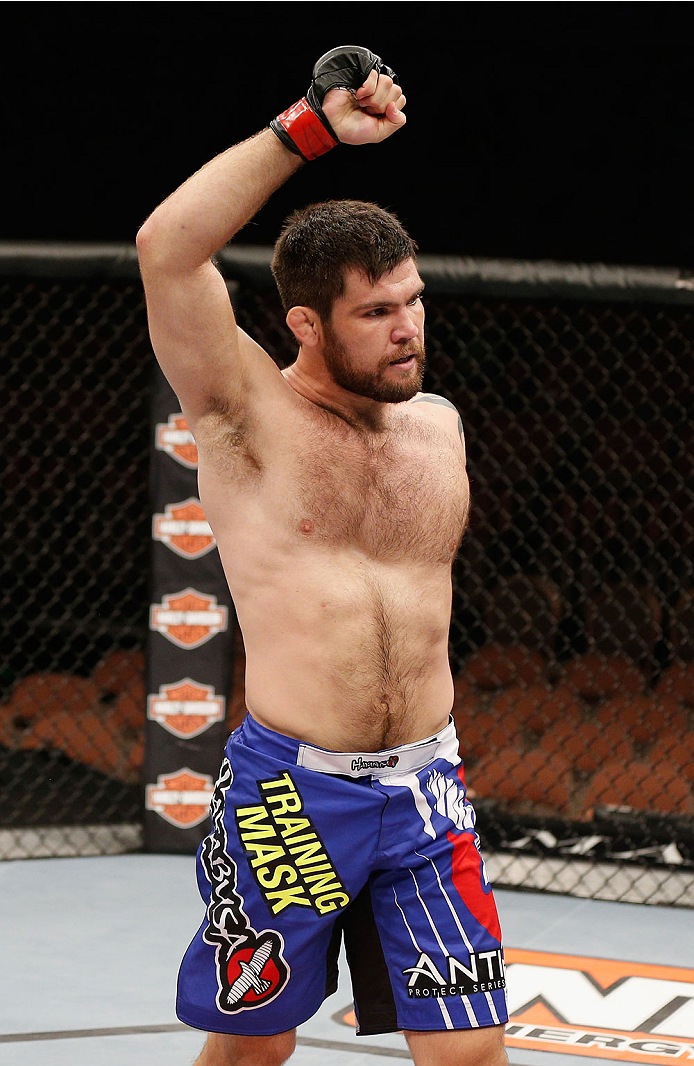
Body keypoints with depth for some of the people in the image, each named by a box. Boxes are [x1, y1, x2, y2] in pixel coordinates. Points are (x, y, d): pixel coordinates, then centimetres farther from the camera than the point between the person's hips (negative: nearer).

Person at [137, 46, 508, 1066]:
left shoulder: (440, 425, 11)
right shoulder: (250, 416, -4)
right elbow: (167, 248, -20)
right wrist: (310, 129, -18)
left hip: (424, 791, 4)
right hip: (289, 790, -4)